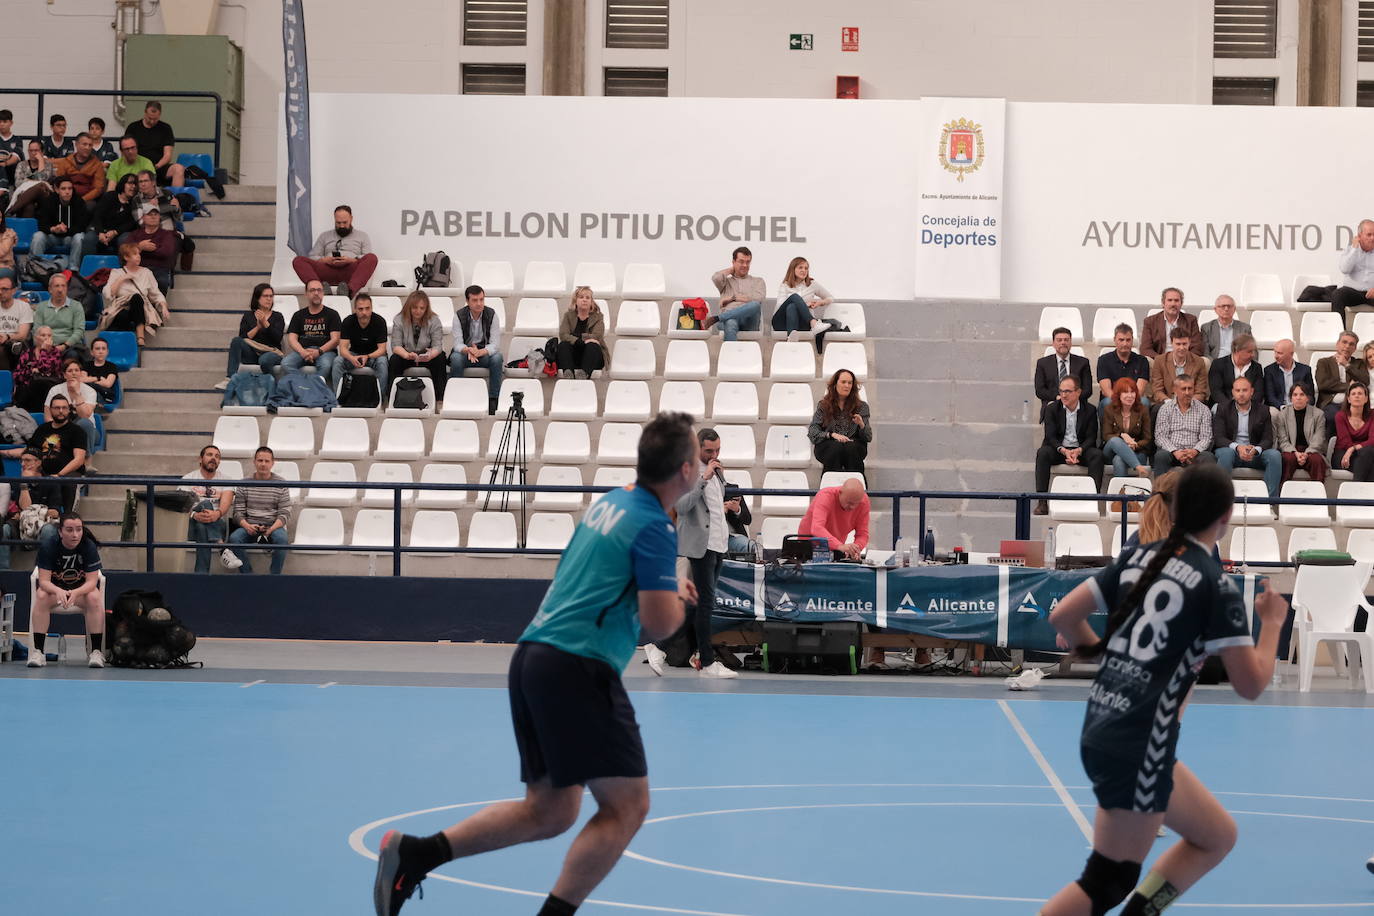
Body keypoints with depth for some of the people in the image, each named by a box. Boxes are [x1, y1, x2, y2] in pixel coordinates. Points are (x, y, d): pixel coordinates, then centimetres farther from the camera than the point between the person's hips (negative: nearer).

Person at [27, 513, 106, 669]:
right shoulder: (47, 547, -18)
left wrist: (75, 593, -41)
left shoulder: (89, 547, -17)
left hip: (82, 588, 0)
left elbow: (92, 581, -20)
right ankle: (38, 652, -31)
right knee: (41, 596, -32)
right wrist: (58, 591, -44)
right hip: (54, 587, 0)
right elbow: (44, 581, -21)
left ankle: (96, 652, -29)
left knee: (94, 598, -32)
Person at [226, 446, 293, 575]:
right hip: (250, 527, 1)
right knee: (234, 538, -30)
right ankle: (248, 576, -23)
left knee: (281, 538, -36)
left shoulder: (281, 483, 4)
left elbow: (284, 514, -1)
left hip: (274, 526, -1)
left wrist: (271, 528, -20)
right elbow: (238, 512, 5)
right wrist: (247, 526, -17)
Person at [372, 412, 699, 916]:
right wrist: (676, 598, 9)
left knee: (549, 811, 14)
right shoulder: (655, 528, -10)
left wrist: (665, 586, 30)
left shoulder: (609, 502, 16)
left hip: (534, 656, 9)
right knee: (627, 805, -4)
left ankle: (415, 854, 6)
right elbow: (658, 624, -12)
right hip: (577, 667, -9)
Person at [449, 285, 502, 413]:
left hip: (485, 354, 0)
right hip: (465, 352, 0)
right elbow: (457, 344, -15)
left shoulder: (492, 315, -9)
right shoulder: (459, 316, -9)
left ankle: (493, 399, -25)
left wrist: (480, 352, -37)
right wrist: (468, 350, -40)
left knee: (497, 358, -32)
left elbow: (495, 344, -16)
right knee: (456, 358, -33)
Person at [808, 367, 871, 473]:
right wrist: (832, 435, -15)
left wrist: (861, 425, -13)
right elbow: (812, 432, 2)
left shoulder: (861, 406, 14)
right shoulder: (823, 405, 13)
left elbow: (868, 437, 9)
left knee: (851, 448, -35)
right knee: (836, 447, -35)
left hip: (854, 445, 0)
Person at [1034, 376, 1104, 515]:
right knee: (1042, 452, -30)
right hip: (1058, 450, 0)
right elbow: (1050, 436, -6)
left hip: (1081, 450, 0)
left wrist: (1078, 451, -24)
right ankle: (1042, 502, -33)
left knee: (1097, 454, -30)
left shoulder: (1089, 411, 3)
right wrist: (1064, 451, -25)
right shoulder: (1052, 410, 3)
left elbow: (1091, 437, -3)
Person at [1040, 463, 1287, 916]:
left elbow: (1062, 616, 9)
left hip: (1100, 730, 8)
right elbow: (1250, 684, -9)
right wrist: (1273, 623, 6)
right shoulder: (1215, 583, -9)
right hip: (1137, 748, -8)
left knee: (1218, 837, 18)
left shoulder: (1138, 557, 9)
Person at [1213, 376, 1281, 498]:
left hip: (1255, 454, 2)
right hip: (1231, 450, -1)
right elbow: (1218, 438, -5)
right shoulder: (1223, 409, 6)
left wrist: (1255, 450, -22)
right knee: (1225, 453, -35)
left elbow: (1268, 439, 2)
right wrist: (1237, 447, -24)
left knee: (1275, 455, -26)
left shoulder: (1263, 410, 9)